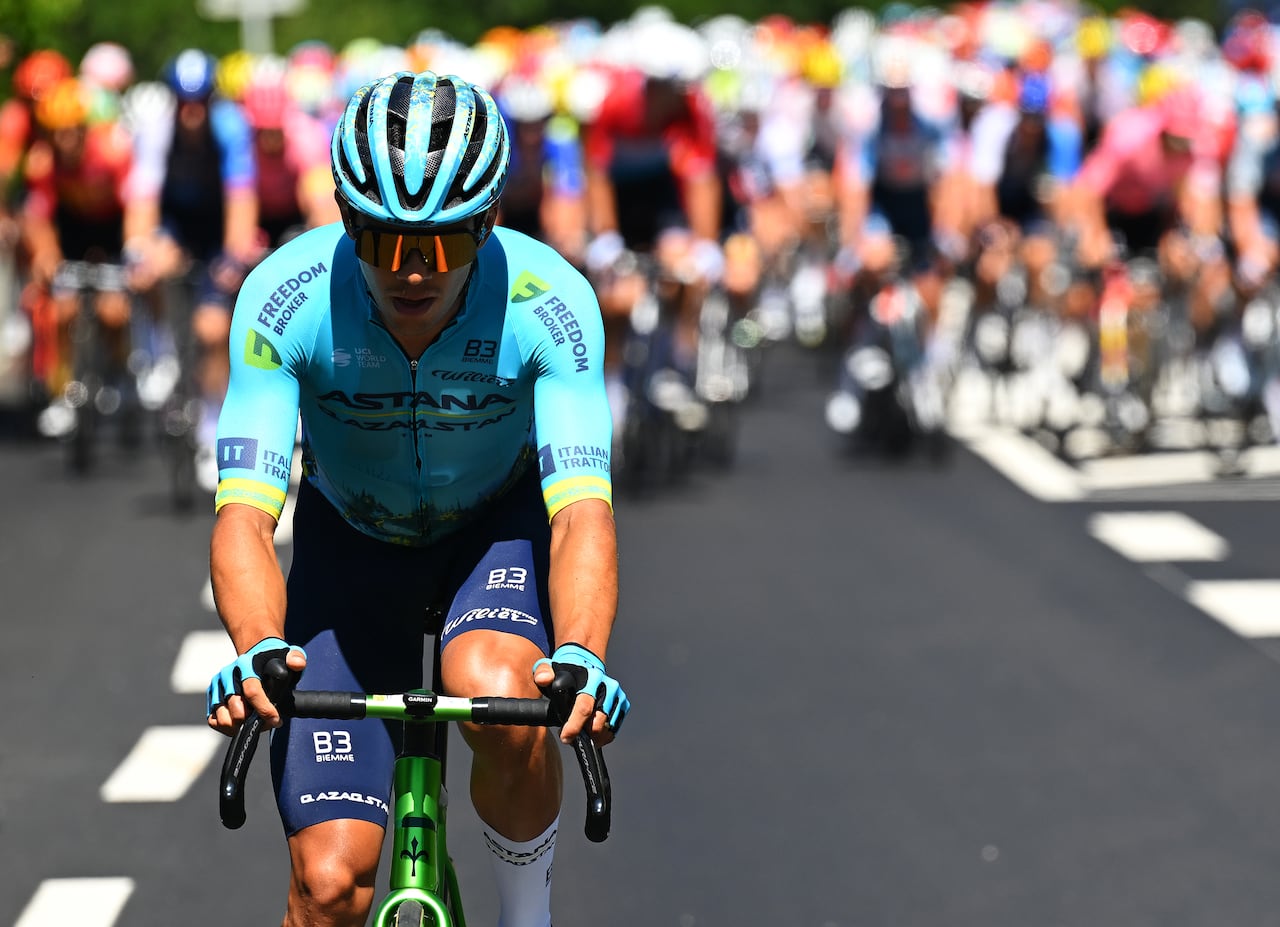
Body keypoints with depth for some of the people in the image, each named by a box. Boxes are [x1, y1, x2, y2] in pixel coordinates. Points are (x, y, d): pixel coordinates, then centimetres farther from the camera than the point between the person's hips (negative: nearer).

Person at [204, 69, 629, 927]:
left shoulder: (548, 299, -30)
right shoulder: (287, 295, -30)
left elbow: (583, 509, -38)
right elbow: (244, 514, -35)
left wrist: (582, 656, -57)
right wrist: (257, 649, -55)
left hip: (500, 524, 0)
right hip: (352, 539, 1)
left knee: (498, 697, -34)